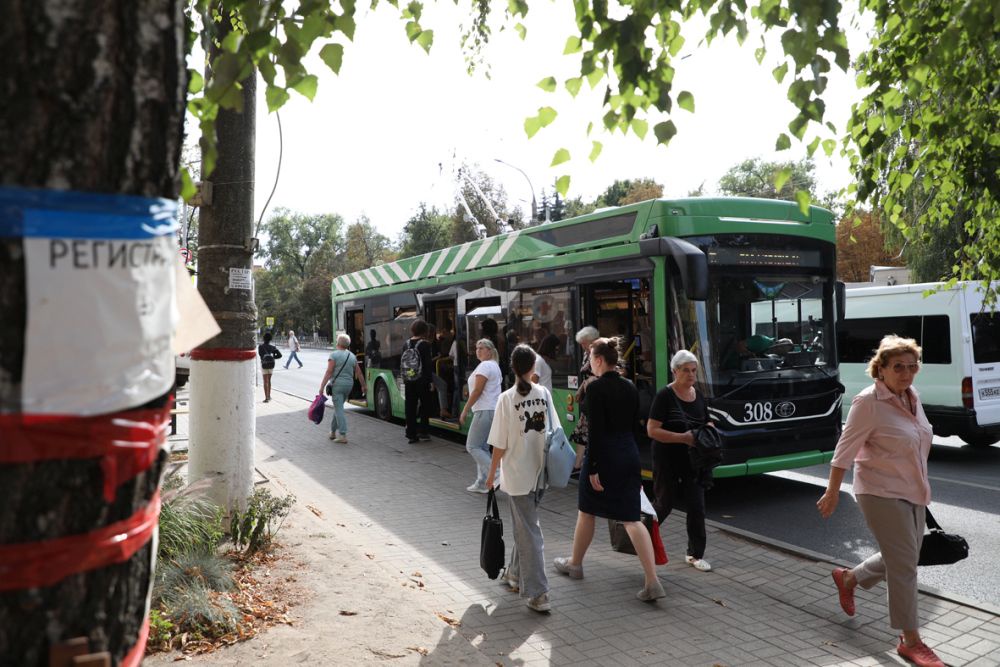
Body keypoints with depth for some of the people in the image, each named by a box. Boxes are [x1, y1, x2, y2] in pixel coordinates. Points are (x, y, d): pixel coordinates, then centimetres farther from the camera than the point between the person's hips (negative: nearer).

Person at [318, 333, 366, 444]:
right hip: (349, 385, 6)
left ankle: (343, 436, -11)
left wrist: (322, 386, -14)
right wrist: (363, 386, 20)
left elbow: (329, 372, -15)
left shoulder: (334, 355, -8)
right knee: (338, 408, 20)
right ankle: (333, 432, 28)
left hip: (337, 384, -6)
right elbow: (359, 373, 11)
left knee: (339, 409, -6)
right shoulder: (352, 356, 10)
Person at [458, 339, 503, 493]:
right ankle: (482, 483, 15)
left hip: (485, 411, -10)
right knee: (482, 447, 13)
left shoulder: (485, 366, -12)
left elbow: (477, 391, -16)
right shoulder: (494, 365, 20)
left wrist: (465, 411, -11)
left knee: (472, 446, -6)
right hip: (494, 409, 10)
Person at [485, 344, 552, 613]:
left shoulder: (507, 399, -13)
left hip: (518, 474, -4)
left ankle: (538, 594, 2)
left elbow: (500, 444, -11)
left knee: (528, 531, 1)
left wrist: (492, 473, 2)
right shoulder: (544, 394, -1)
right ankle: (516, 574, 38)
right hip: (540, 472, 5)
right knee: (525, 524, 22)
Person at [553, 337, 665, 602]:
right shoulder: (630, 387, 7)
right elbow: (633, 424, 12)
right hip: (629, 454, 6)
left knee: (587, 511, 15)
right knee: (631, 518, 5)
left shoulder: (596, 387, -14)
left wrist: (593, 468, -15)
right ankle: (652, 582, -5)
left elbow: (596, 431, -18)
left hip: (604, 456, -6)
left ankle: (575, 564, 35)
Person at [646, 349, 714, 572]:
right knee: (664, 505, 8)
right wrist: (682, 437, -24)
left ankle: (695, 554, 16)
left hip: (693, 460, 5)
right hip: (667, 461, -5)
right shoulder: (665, 396, -14)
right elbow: (652, 430, -19)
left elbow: (708, 424, 20)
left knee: (697, 507, 3)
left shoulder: (698, 396, 6)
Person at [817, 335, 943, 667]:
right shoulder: (869, 402, -19)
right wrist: (832, 493, -15)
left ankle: (848, 578, 41)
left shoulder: (912, 396, 5)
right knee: (904, 564, -3)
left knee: (900, 560, 18)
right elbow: (845, 450, -17)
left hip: (912, 492, 8)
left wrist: (922, 487, 21)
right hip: (882, 493, -8)